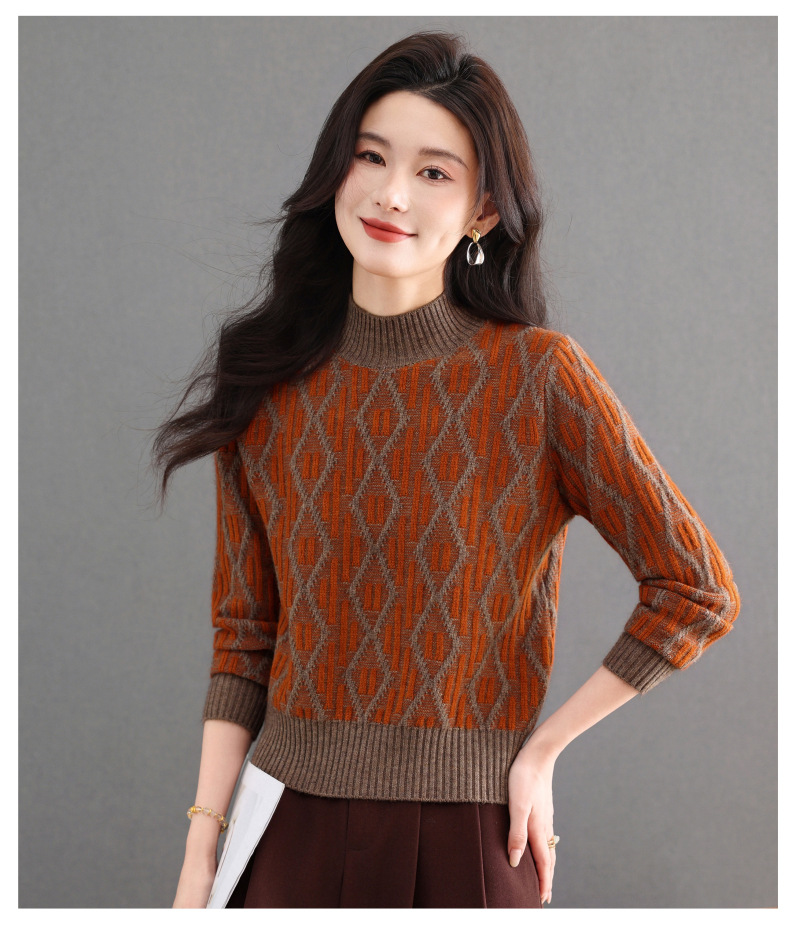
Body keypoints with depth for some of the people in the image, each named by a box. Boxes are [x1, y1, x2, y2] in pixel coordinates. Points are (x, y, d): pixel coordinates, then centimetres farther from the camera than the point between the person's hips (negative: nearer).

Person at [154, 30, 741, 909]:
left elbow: (698, 590, -6)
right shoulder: (266, 384, 1)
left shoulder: (536, 375, -8)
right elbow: (243, 638, 3)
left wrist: (543, 746, -6)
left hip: (466, 834, -2)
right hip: (290, 826, 2)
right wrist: (199, 857, -2)